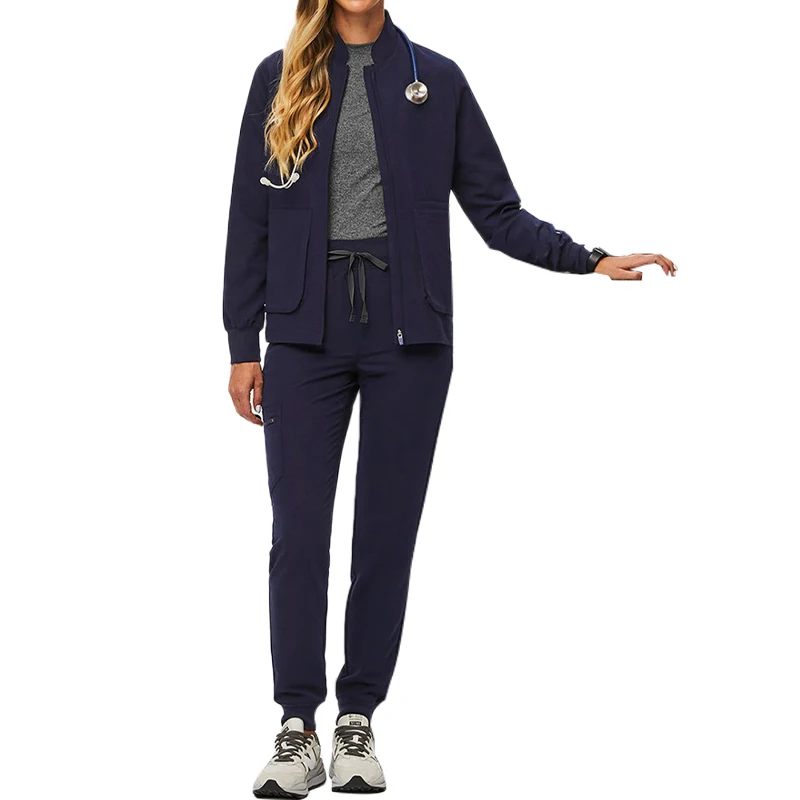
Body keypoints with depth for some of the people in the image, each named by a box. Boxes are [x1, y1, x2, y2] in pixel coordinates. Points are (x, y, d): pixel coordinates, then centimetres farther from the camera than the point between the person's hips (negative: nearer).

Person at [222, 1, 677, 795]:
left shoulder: (435, 78, 8)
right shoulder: (279, 77, 8)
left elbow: (496, 210, 8)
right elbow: (250, 217, 9)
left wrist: (588, 258, -5)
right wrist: (242, 345, 4)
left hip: (406, 330, 0)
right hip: (305, 330, 0)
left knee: (387, 533, 3)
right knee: (297, 532, -4)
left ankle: (358, 721, 13)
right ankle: (297, 730, 4)